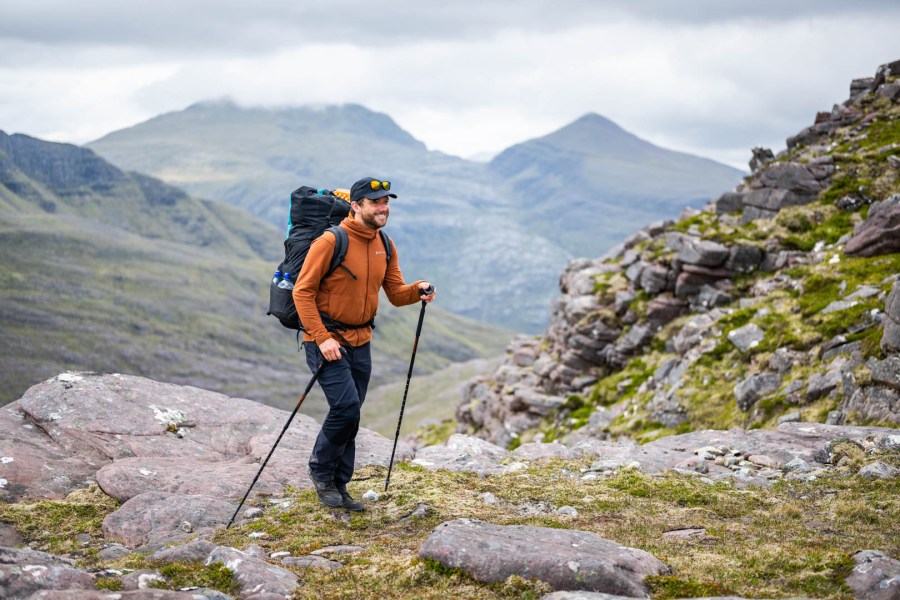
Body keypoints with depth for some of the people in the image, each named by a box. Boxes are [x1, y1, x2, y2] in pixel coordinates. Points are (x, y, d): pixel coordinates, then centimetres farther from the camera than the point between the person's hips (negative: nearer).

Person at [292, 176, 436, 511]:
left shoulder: (386, 246, 6)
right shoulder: (330, 242, -15)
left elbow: (396, 293, 9)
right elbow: (303, 292, -14)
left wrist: (417, 291, -14)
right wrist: (322, 338, -20)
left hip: (360, 342, 7)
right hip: (326, 339, -7)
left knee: (349, 414, 10)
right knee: (346, 407, -17)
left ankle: (337, 488, 22)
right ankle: (321, 470, 7)